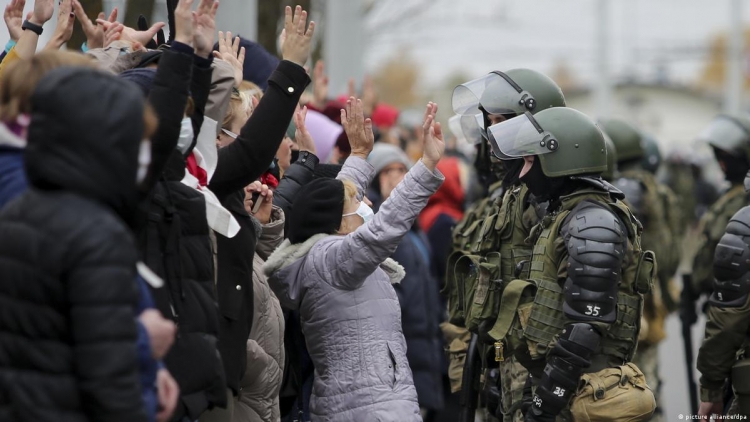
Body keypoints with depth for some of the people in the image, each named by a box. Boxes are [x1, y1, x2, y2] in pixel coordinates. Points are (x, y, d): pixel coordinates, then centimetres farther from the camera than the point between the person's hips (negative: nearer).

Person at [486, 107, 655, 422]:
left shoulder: (592, 222, -15)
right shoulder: (567, 215, 16)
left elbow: (586, 325, -21)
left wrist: (547, 396, -21)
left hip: (581, 395, -9)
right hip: (566, 386, 9)